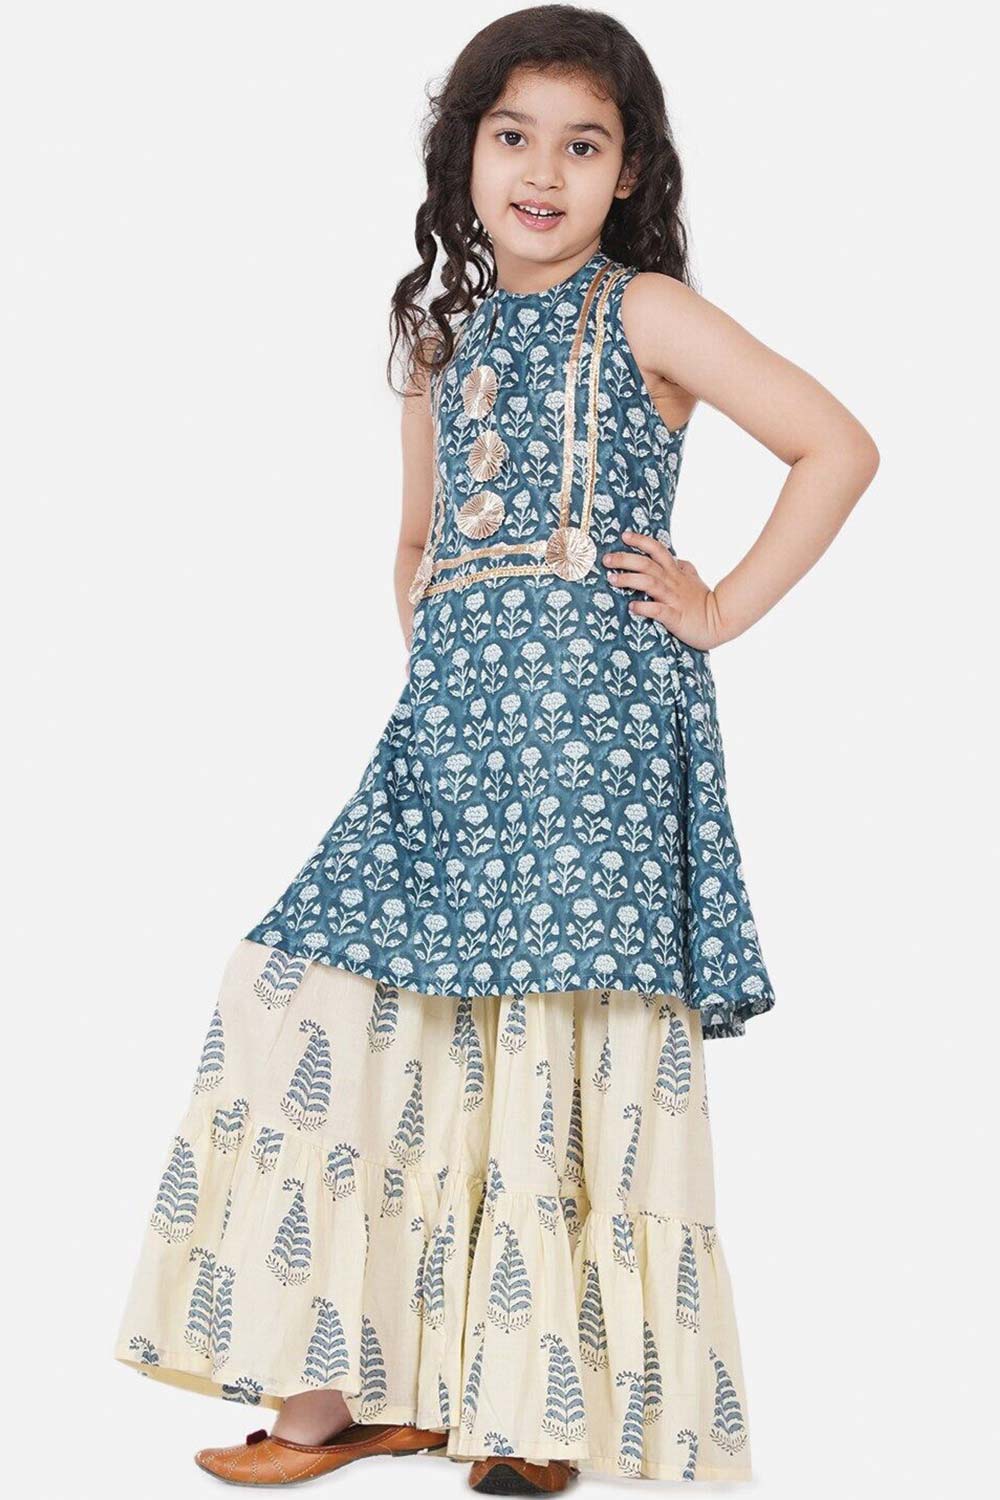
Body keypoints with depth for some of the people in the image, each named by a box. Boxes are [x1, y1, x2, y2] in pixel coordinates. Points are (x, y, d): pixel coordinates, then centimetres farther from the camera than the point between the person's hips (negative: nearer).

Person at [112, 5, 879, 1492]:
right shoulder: (444, 336, 18)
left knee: (570, 1041, -8)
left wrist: (723, 608, -6)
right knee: (320, 997, -1)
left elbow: (839, 446, -5)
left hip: (598, 716, -6)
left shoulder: (645, 315, 1)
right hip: (455, 725, 6)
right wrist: (431, 629, 9)